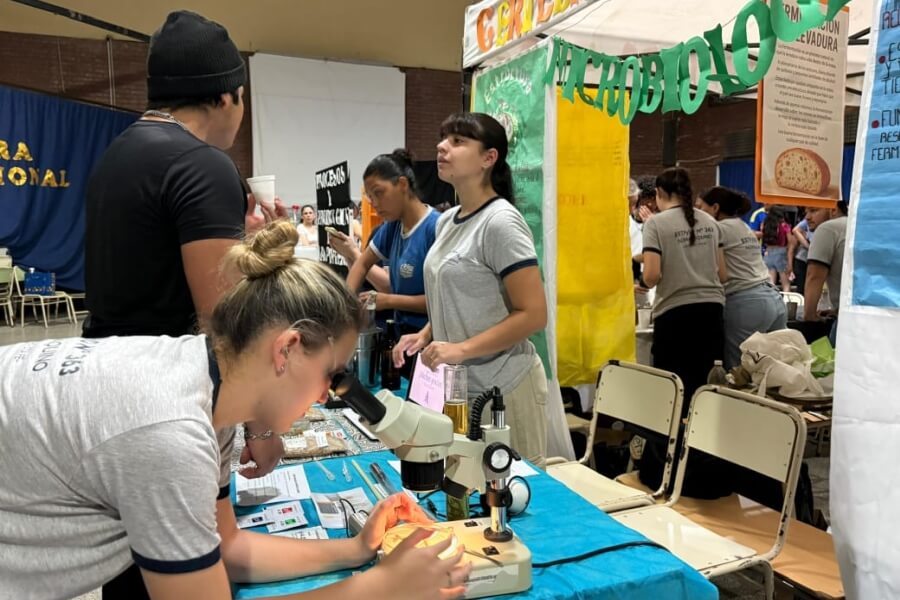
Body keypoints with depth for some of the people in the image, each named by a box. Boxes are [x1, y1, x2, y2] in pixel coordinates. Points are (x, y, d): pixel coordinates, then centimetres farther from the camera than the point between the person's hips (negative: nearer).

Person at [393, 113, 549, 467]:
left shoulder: (500, 221, -16)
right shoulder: (447, 221, 8)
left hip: (502, 388, -7)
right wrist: (425, 335, 3)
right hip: (457, 386, 8)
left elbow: (533, 315, -19)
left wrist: (462, 349, -23)